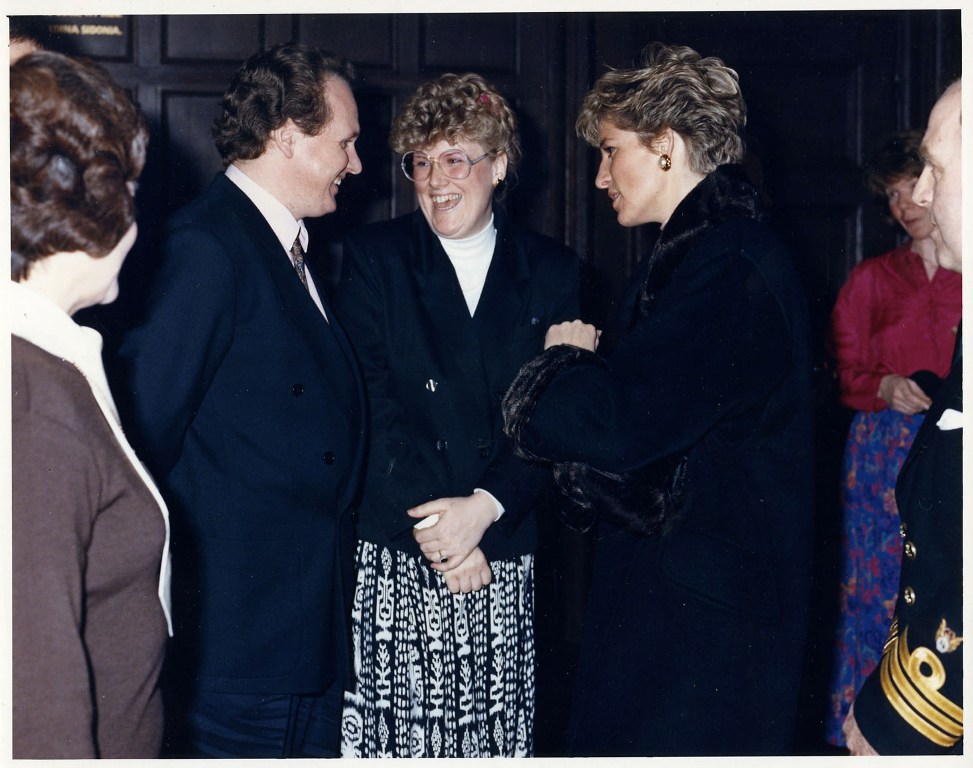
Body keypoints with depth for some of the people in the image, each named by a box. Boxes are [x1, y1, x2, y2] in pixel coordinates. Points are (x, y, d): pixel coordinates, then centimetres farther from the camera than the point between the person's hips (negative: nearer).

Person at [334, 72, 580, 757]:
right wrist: (435, 524, -12)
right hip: (393, 559, -1)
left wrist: (485, 508, -12)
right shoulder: (375, 257, 4)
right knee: (395, 728, -4)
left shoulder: (552, 271, 8)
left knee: (495, 738, 2)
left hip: (504, 560, 2)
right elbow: (372, 405, -4)